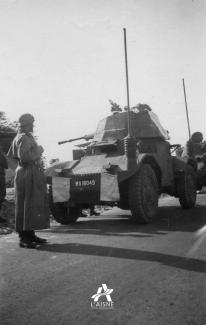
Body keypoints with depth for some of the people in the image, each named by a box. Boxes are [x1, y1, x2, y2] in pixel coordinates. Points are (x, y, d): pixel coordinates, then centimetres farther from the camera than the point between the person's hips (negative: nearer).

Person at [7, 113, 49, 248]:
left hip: (33, 173, 11)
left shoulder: (23, 137, 16)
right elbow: (24, 156, -27)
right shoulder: (24, 138, -15)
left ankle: (30, 234, 24)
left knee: (33, 204, 15)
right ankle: (23, 238, 4)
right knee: (25, 205, -5)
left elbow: (11, 155, 22)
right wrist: (38, 150, -13)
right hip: (27, 174, -11)